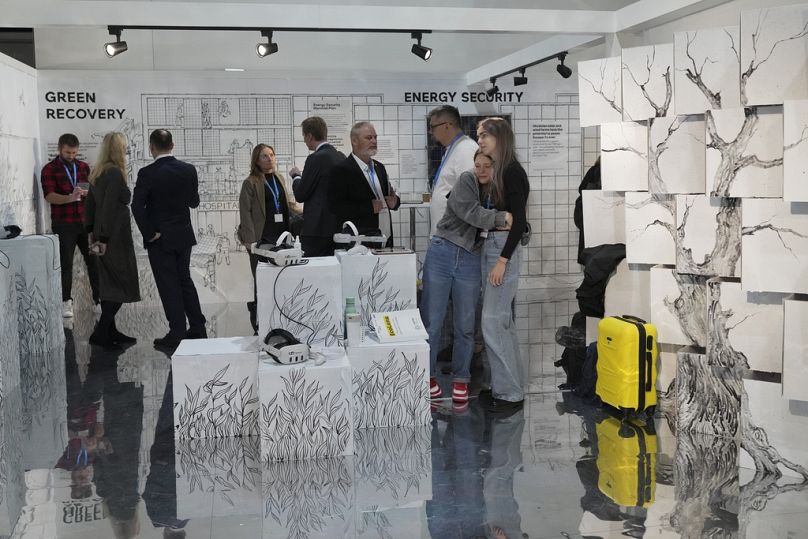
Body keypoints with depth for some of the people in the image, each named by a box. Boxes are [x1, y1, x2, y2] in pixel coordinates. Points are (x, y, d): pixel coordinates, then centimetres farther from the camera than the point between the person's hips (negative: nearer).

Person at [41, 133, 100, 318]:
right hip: (63, 225, -3)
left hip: (85, 222, 3)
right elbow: (49, 196, -12)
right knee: (65, 264, 0)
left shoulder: (83, 167, 12)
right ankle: (66, 302, 8)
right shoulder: (49, 169, -1)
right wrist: (70, 197, -29)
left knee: (94, 260, 3)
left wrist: (88, 193, -11)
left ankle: (99, 298, 11)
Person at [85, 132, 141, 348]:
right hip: (116, 237, -9)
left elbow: (91, 204, 14)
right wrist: (104, 239, -19)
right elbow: (109, 207, -20)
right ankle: (101, 333, -6)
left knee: (110, 284, 15)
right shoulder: (114, 174, -16)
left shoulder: (97, 174, 11)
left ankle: (110, 331, 21)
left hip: (104, 236, 9)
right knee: (122, 284, -4)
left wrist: (91, 232, 17)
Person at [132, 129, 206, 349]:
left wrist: (148, 233, -12)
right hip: (184, 235, 5)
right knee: (185, 280, 17)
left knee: (169, 285, 2)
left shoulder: (147, 173, -14)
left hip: (160, 238, -4)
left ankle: (177, 334, 5)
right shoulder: (188, 170, -2)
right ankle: (198, 328, 19)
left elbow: (137, 205, -20)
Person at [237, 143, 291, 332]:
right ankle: (259, 320, 7)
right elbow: (245, 212, -8)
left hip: (281, 235, 5)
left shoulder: (279, 179, 15)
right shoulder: (251, 183, -4)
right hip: (262, 238, -5)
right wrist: (250, 240, -15)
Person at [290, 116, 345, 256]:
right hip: (338, 227, 8)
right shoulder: (340, 156, 10)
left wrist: (296, 176, 9)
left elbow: (300, 195, -10)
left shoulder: (316, 159, -13)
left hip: (318, 229, -8)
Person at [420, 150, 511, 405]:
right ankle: (428, 375, 12)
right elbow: (470, 212, -19)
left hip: (470, 262, 3)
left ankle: (460, 379, 19)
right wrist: (500, 218, -27)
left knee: (465, 325, 7)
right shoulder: (466, 181, -3)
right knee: (431, 320, -1)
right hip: (441, 254, -3)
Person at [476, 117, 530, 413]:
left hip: (504, 247, -9)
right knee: (503, 320, 12)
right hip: (489, 245, 9)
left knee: (493, 321, -8)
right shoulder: (493, 170, 13)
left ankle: (509, 392, 0)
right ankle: (510, 385, 20)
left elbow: (520, 220, -18)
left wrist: (503, 260, -21)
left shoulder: (511, 171, -13)